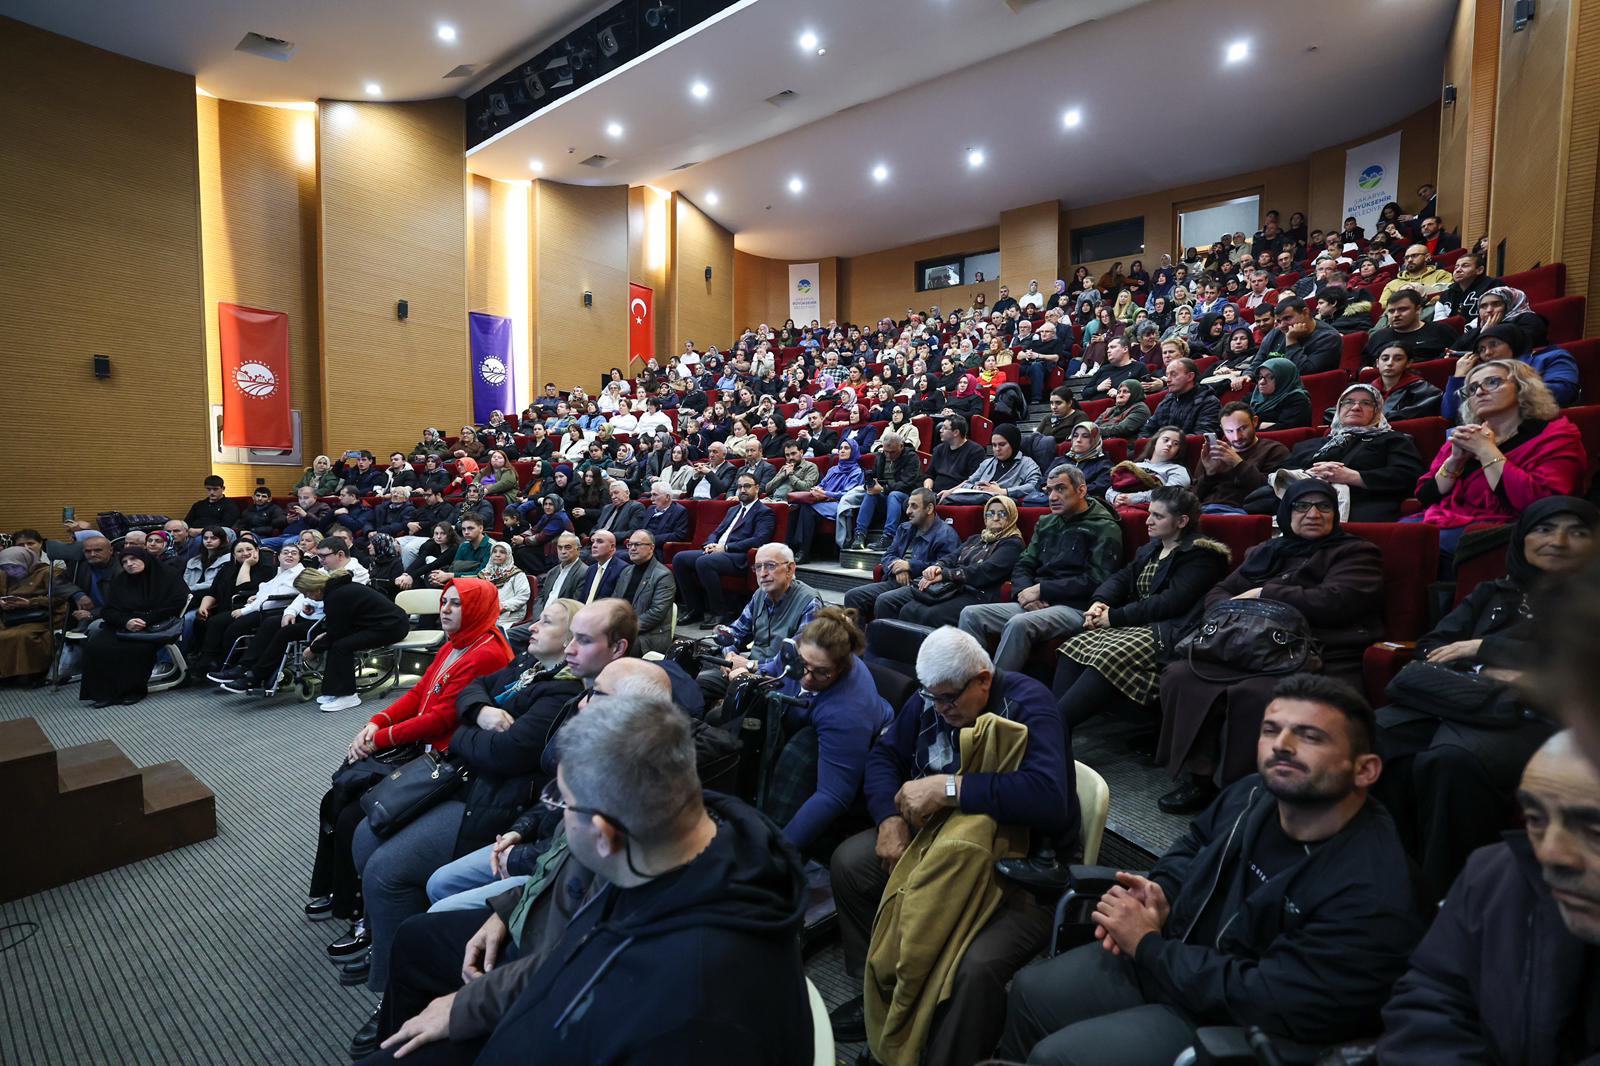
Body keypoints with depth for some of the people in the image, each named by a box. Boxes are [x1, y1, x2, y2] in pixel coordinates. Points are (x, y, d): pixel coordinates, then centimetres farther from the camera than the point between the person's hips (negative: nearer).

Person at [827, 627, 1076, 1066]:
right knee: (849, 861, -4)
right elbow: (884, 755, 7)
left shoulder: (1027, 703, -21)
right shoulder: (932, 698, -2)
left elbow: (1049, 797, -36)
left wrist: (948, 788, -35)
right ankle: (878, 992, 15)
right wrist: (890, 817, -12)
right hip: (940, 836, 7)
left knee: (976, 966, -30)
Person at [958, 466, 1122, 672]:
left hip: (1075, 608, -7)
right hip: (1036, 605, 7)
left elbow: (1094, 581, -11)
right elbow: (1024, 566, 17)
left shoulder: (1104, 528, -1)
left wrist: (1041, 590, -12)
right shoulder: (1046, 523, 20)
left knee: (1018, 624, -35)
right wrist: (1026, 591, -6)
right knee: (971, 614, -13)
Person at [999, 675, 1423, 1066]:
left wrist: (1148, 945, -20)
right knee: (1031, 992, 8)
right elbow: (1195, 843, 15)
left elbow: (1273, 1004, -30)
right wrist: (1161, 893, -5)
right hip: (1166, 955, 7)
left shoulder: (1373, 895, -29)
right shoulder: (1255, 795, -6)